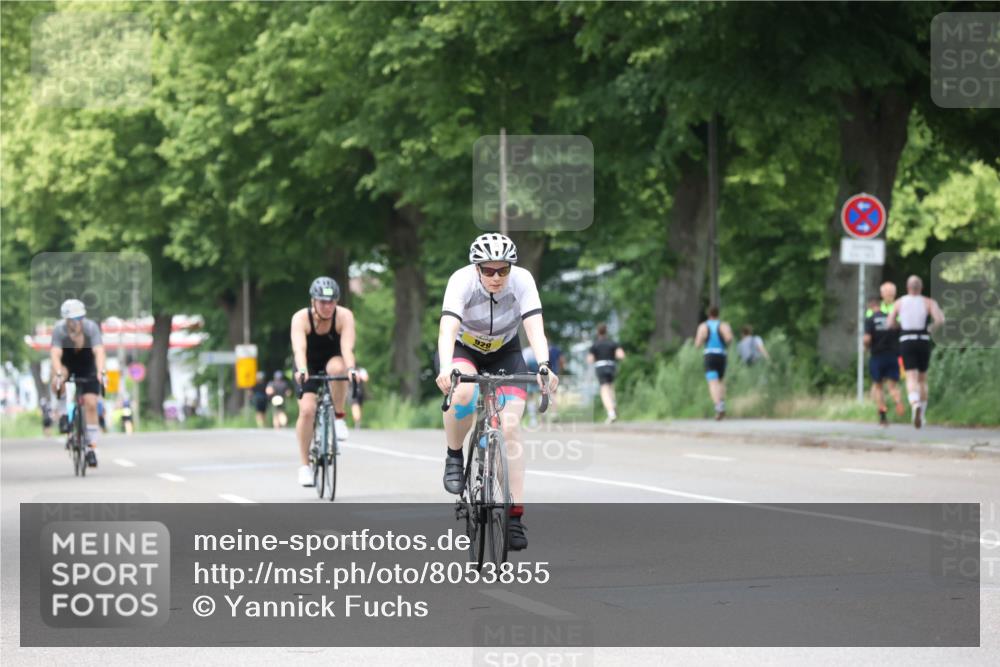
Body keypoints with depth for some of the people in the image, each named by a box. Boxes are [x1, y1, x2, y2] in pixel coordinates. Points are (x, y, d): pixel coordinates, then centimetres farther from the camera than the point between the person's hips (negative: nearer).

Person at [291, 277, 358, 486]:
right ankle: (304, 465, -6)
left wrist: (351, 369, -57)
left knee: (336, 368, -37)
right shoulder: (301, 318, -25)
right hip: (309, 366, 0)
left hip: (333, 360, 0)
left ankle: (339, 417, -16)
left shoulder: (344, 316, -24)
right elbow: (299, 348, -40)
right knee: (307, 410, -19)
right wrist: (301, 370, -60)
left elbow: (347, 347, -37)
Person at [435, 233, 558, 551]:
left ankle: (515, 516, -12)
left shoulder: (522, 280, -25)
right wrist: (445, 369, -57)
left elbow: (535, 329, -34)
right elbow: (448, 330, -40)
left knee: (510, 429, -15)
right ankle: (454, 457, -8)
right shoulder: (462, 281, -29)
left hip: (505, 353, 1)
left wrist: (544, 366, -52)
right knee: (462, 393, -36)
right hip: (463, 349, -1)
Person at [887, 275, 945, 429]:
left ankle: (915, 404, -41)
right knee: (922, 378, 18)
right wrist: (931, 328, 7)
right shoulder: (929, 302, 1)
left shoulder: (899, 303, 5)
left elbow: (890, 324, 4)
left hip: (906, 341, -1)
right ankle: (922, 415, 23)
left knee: (911, 378, -11)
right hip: (924, 341, 1)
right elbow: (940, 320, -14)